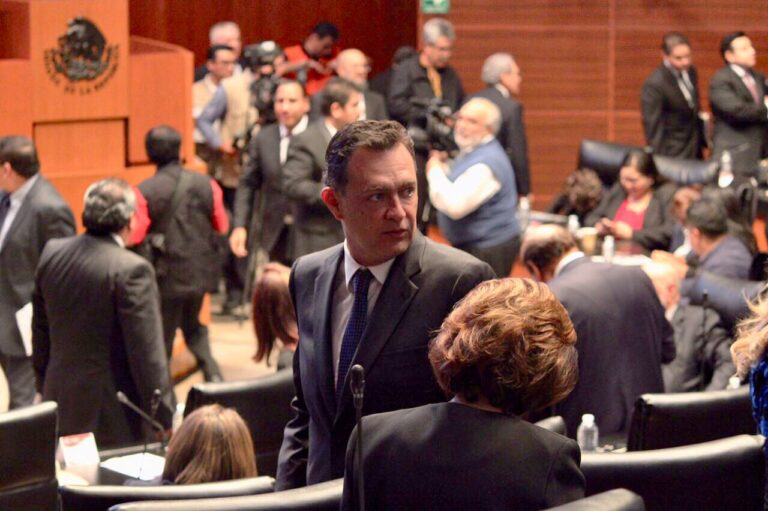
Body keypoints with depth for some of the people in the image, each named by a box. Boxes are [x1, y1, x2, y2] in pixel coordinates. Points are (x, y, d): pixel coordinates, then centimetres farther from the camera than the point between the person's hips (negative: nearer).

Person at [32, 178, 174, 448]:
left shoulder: (52, 253, 2)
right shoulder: (132, 270, -19)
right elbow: (149, 354, -18)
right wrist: (165, 420, -11)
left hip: (60, 402, 7)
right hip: (109, 414, -7)